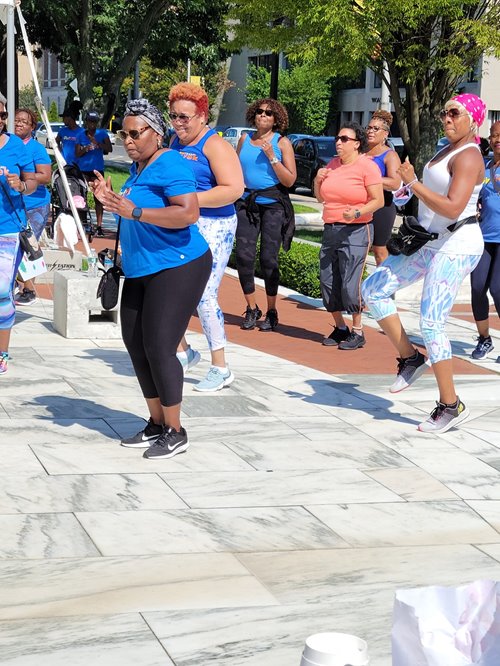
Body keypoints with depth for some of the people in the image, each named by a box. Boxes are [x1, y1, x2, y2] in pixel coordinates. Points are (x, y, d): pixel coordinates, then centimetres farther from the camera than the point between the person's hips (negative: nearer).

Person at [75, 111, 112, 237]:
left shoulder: (102, 133, 0)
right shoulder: (81, 134, 3)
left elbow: (109, 149, -13)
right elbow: (77, 153, 2)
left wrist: (96, 142, -26)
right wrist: (86, 149, -17)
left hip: (97, 169, -1)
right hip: (83, 169, 1)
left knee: (98, 197, -1)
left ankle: (99, 226, 0)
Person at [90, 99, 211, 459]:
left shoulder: (170, 165, -15)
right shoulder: (139, 167, 13)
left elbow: (189, 214, -28)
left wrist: (134, 212, -31)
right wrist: (111, 199, 6)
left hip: (176, 267, -10)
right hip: (140, 269, 10)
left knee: (159, 348, -11)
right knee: (135, 344, 9)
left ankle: (175, 433, 1)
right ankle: (156, 424, 21)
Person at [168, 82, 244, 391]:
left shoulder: (215, 145, -11)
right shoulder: (175, 143, 13)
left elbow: (234, 189, -21)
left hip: (212, 228, -8)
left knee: (204, 296, -11)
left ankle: (221, 369, 0)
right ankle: (183, 351, 27)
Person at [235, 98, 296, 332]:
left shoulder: (282, 142, 0)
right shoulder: (245, 139, 11)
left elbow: (289, 180, -5)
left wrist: (271, 157, -14)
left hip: (273, 204, -3)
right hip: (246, 203, 3)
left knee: (268, 258, -6)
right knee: (243, 256, -6)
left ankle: (271, 312, 7)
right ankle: (251, 308, 10)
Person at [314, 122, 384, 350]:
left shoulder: (367, 166, -6)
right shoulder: (333, 164, 13)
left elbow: (378, 200, -9)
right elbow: (320, 198, 21)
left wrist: (358, 212, -24)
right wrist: (318, 181, 2)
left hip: (356, 231, -7)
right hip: (330, 229, 7)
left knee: (350, 284, -11)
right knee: (328, 283, 6)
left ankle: (357, 332, 1)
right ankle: (340, 328, 21)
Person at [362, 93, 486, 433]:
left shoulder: (468, 157, -14)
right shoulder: (447, 151, 16)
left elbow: (452, 208, -26)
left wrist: (413, 182, -22)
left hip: (457, 245, -10)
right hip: (431, 243, 10)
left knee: (431, 324, -13)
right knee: (373, 289, 6)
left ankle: (451, 405, -3)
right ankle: (410, 357, 13)